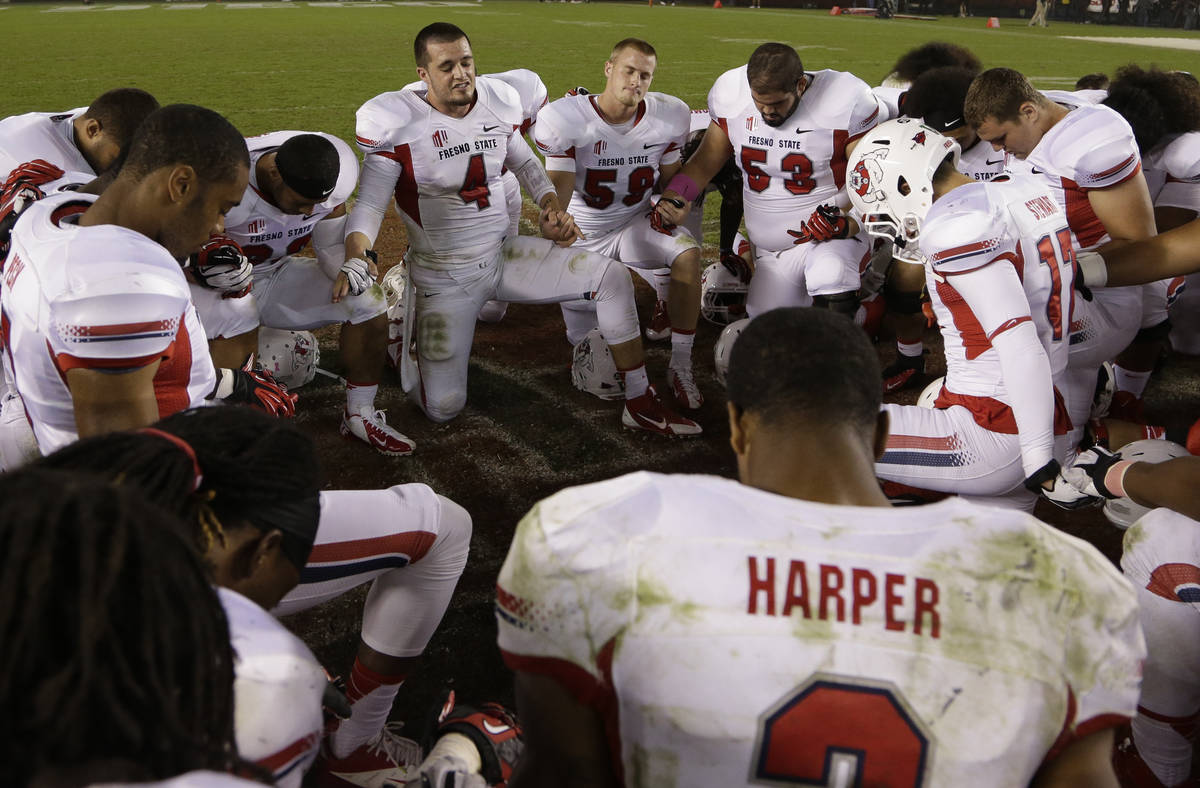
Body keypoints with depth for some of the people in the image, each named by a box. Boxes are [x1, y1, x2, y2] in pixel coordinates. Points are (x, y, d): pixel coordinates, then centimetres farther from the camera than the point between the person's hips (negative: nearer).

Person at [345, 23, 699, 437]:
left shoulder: (497, 103, -1)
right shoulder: (399, 123, -16)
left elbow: (524, 163, 19)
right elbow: (369, 205, -17)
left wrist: (552, 205, 0)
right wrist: (354, 264, -37)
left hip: (505, 256, 5)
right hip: (445, 277, -4)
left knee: (613, 277, -11)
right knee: (443, 407, -8)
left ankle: (641, 403, 0)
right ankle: (403, 335, 26)